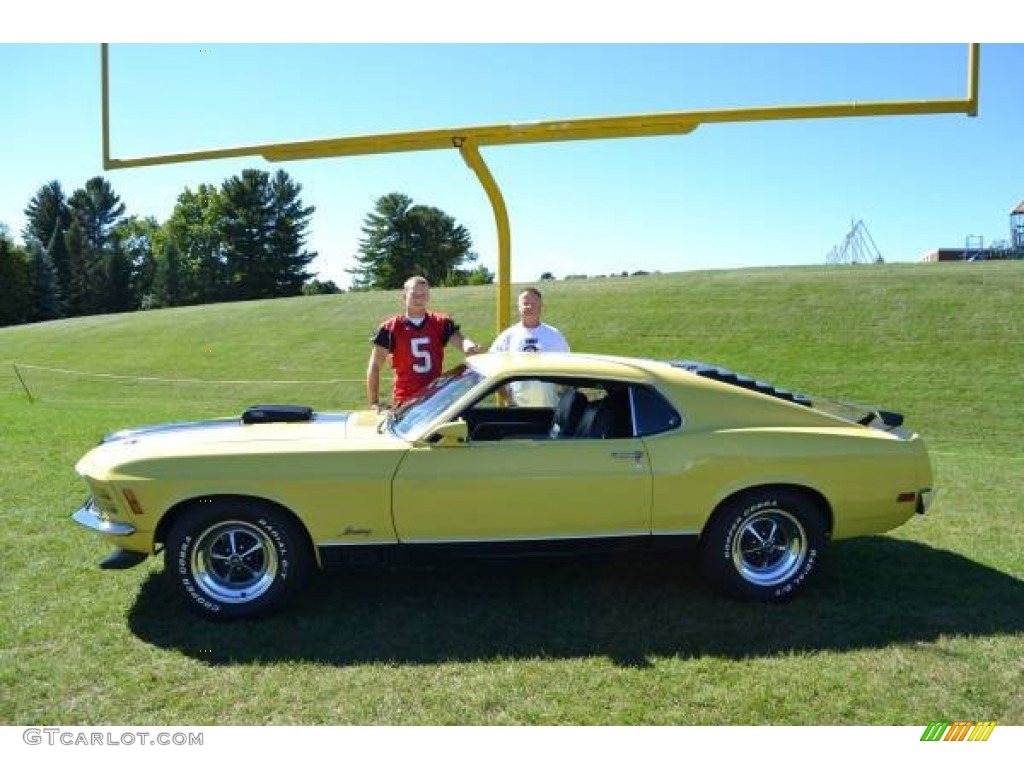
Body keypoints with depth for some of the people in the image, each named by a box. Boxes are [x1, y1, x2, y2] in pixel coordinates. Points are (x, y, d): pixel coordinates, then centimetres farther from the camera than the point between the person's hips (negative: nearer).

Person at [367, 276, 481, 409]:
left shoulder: (441, 324, 5)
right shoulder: (390, 328, -1)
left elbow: (459, 340, -12)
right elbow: (374, 366, 1)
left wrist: (468, 345, -38)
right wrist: (374, 402, -4)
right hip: (405, 403, -2)